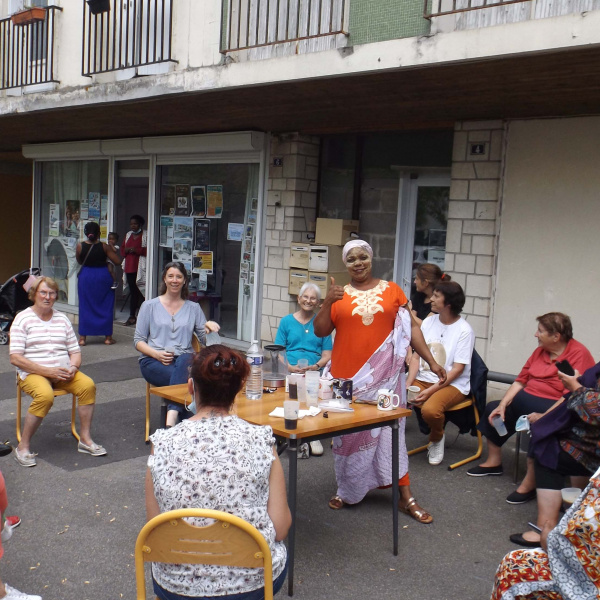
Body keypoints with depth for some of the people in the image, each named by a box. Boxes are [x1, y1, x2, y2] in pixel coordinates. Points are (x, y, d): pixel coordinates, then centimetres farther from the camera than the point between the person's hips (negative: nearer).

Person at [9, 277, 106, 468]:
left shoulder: (62, 319, 15)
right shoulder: (22, 319, -1)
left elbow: (75, 351, 16)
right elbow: (15, 358, -9)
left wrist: (73, 368, -8)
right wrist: (48, 371, -17)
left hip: (63, 372, 5)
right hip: (33, 373, -4)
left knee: (88, 385, -23)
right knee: (45, 395, -35)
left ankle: (85, 439, -12)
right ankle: (23, 447, -19)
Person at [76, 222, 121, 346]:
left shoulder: (80, 246, -7)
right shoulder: (104, 246, -10)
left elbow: (79, 261, 7)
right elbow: (117, 260, -10)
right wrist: (112, 250, 6)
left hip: (86, 277, 1)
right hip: (103, 277, -1)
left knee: (85, 307, 9)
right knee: (106, 306, 9)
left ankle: (82, 337, 9)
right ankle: (108, 337, 12)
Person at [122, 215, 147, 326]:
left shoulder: (146, 235, -4)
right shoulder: (128, 235, 18)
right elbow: (123, 250, 21)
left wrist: (136, 250, -17)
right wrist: (127, 250, -1)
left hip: (140, 268, -7)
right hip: (129, 267, 7)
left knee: (140, 291, -9)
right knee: (132, 291, 10)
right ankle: (132, 316, 13)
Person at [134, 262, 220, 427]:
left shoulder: (193, 308, 19)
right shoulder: (150, 306, 13)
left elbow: (205, 339, 14)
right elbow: (138, 340, 9)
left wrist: (210, 326, -9)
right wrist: (157, 354, -10)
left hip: (184, 360, 1)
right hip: (153, 361, -1)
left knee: (183, 362, -40)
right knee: (183, 378, -37)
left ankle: (171, 421, -53)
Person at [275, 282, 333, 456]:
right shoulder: (287, 321, 15)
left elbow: (327, 354, 11)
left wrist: (316, 366, -9)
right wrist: (290, 367, -10)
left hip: (315, 373, 0)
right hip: (289, 373, 0)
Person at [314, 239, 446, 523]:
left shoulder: (391, 290, 4)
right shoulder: (339, 295, 6)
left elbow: (411, 327, 5)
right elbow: (320, 331, 4)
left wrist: (431, 361, 1)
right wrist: (327, 302, -11)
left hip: (383, 375, -1)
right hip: (347, 376, 1)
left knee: (390, 431, 1)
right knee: (347, 433, 10)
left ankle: (406, 498, 8)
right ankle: (346, 491, 26)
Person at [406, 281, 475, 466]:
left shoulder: (464, 330, -10)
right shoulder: (429, 321, 6)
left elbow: (457, 369, -13)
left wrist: (430, 391, -20)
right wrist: (408, 384, -10)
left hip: (452, 384, -4)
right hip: (422, 378, 5)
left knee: (430, 409, -34)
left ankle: (436, 439, 1)